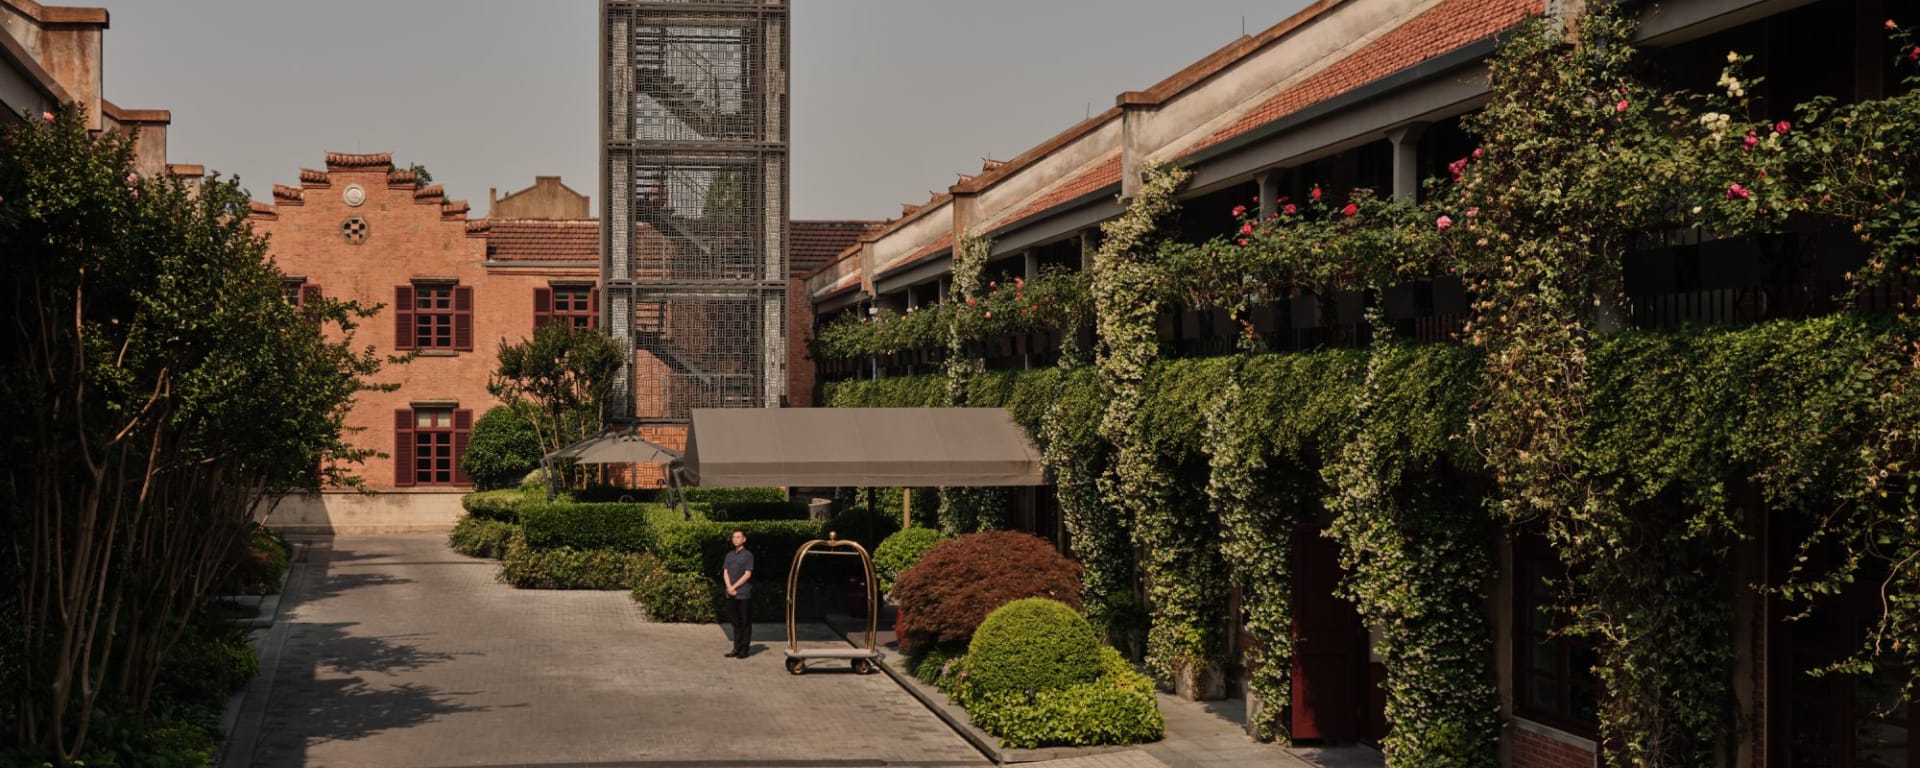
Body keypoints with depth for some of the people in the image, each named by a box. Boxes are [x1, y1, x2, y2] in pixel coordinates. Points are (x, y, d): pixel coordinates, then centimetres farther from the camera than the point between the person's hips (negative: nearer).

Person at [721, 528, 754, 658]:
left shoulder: (748, 555, -3)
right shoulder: (729, 555, 14)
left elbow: (747, 574, -9)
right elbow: (725, 573, 8)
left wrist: (734, 587, -13)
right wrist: (729, 587, -9)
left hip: (744, 595, -5)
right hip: (731, 595, 5)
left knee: (745, 623, 0)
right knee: (735, 623, 11)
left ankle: (744, 650, 4)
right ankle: (736, 648, 17)